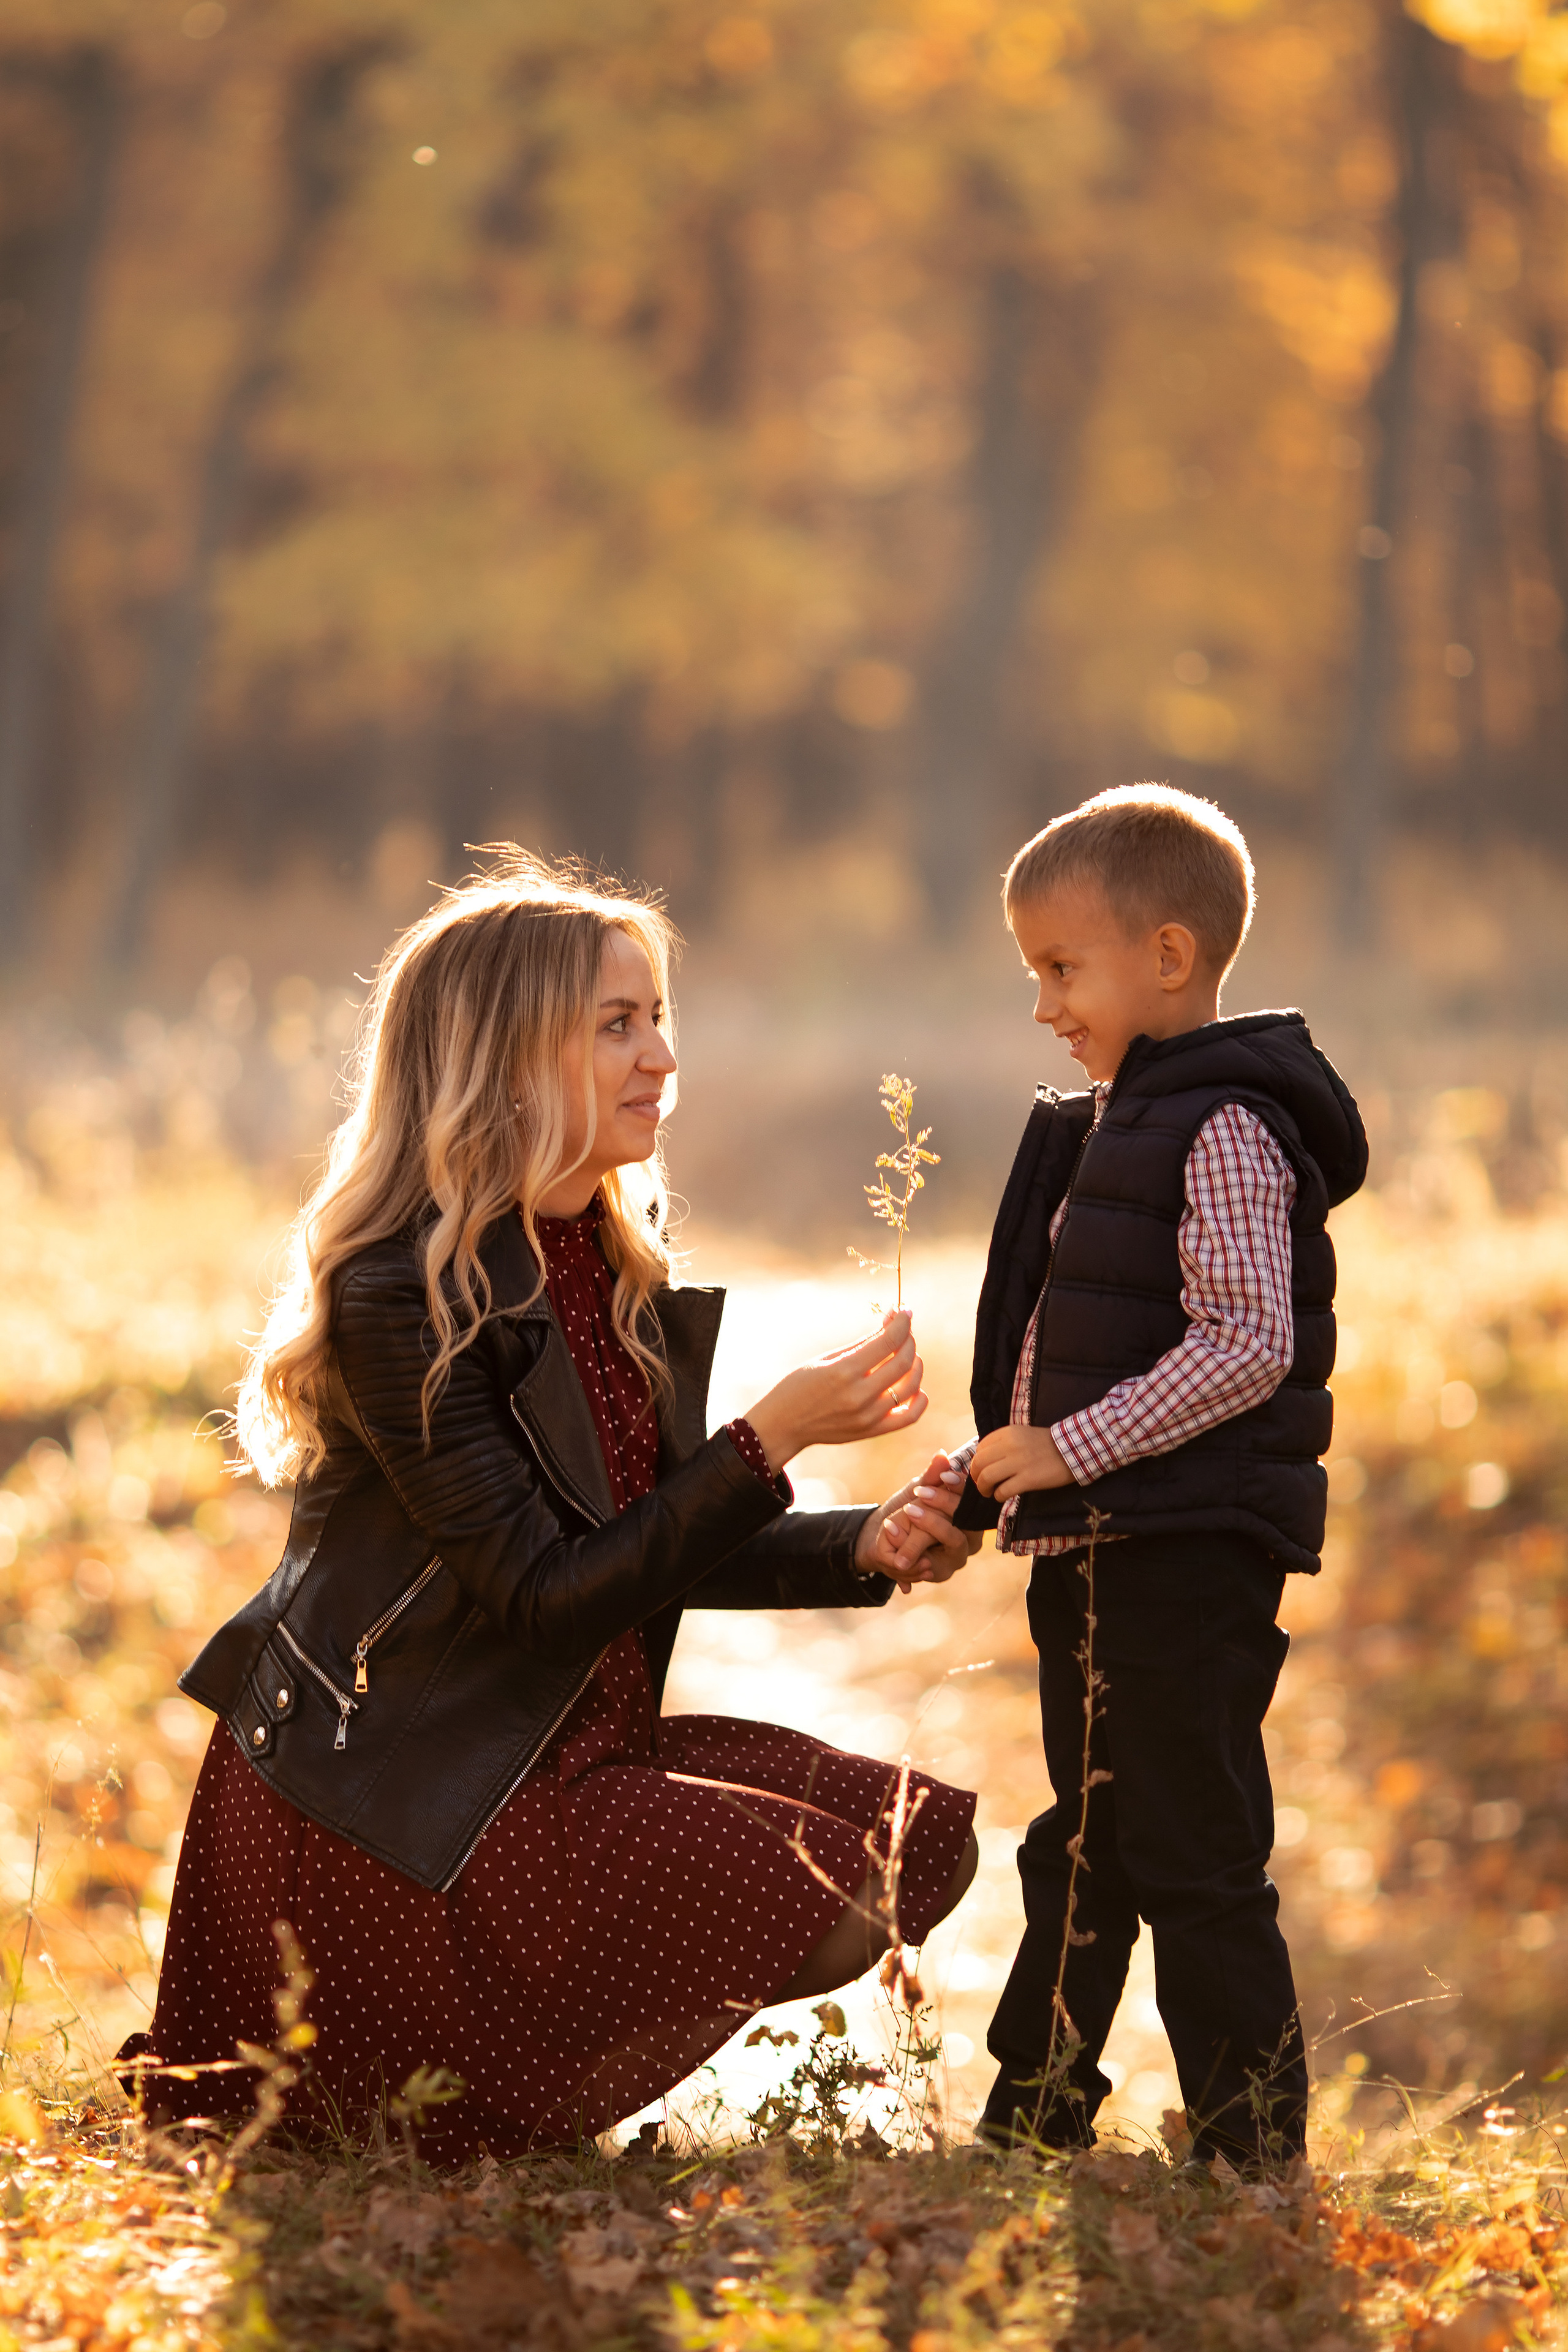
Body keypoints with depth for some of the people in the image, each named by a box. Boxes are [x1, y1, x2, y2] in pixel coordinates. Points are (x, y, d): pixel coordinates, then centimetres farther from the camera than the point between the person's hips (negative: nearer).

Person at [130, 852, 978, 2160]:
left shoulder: (619, 1269, 8)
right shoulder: (402, 1292, -19)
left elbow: (657, 1549, 13)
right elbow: (547, 1597, -21)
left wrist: (868, 1549, -3)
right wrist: (777, 1436, -24)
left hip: (558, 1754, 9)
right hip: (384, 1797, -9)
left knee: (917, 1839, -1)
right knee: (816, 1903, -23)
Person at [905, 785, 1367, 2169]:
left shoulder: (1226, 1129, -13)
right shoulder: (1118, 1125, 17)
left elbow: (1247, 1343, -22)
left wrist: (1073, 1445, -22)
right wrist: (999, 1477, 15)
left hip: (1189, 1555, -10)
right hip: (1093, 1551, 10)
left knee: (1196, 1861, -6)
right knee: (1082, 1856, 17)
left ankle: (1251, 2154, 0)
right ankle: (1031, 2128, 26)